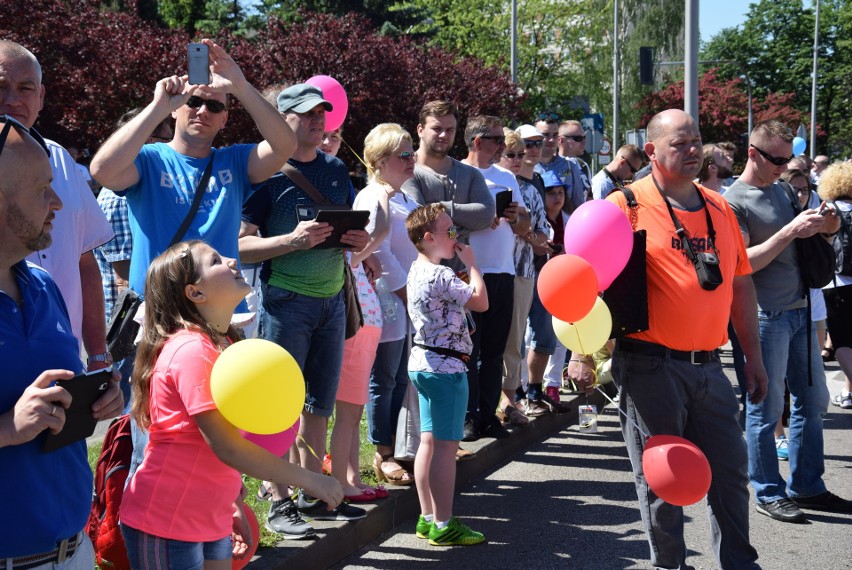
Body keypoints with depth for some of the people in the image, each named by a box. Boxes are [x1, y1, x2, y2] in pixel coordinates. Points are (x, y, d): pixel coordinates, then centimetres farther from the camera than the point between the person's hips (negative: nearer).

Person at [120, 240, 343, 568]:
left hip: (211, 519, 8)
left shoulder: (223, 345, 9)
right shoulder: (193, 350, -20)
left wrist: (235, 509, 12)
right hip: (165, 526, -8)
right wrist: (311, 481, -19)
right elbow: (226, 446, -24)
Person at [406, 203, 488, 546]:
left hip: (424, 362, 10)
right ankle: (443, 526, 0)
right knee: (446, 445, -5)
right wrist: (471, 263, -6)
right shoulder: (440, 276, -19)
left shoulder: (417, 271, 11)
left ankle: (427, 518, 20)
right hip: (446, 366, -10)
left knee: (429, 441, 13)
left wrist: (463, 270, 12)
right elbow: (481, 301, -16)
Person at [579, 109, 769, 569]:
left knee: (729, 471, 11)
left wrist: (753, 355, 15)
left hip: (708, 366, 5)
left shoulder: (719, 208, 11)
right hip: (651, 366, -5)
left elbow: (740, 283, 16)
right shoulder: (625, 206, -6)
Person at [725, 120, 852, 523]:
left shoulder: (783, 190, 13)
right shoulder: (733, 201, -10)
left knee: (813, 401, 13)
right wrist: (790, 231, -22)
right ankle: (769, 493, 12)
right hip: (765, 316, -8)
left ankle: (806, 487, 24)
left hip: (800, 310, 8)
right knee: (766, 409, 0)